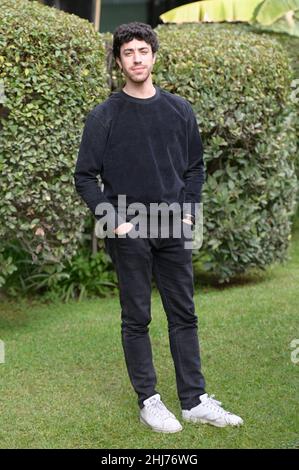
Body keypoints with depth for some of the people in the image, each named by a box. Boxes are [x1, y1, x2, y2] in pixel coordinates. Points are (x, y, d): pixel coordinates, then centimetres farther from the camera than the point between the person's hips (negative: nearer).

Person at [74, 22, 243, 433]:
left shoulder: (180, 110, 5)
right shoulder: (104, 116, -3)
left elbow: (195, 167, 12)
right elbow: (85, 176, -1)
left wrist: (189, 210, 0)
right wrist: (112, 219, -10)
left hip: (174, 230, 3)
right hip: (129, 233, -3)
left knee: (184, 316, 7)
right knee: (137, 319, 4)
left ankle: (195, 400, 15)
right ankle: (149, 401, 15)